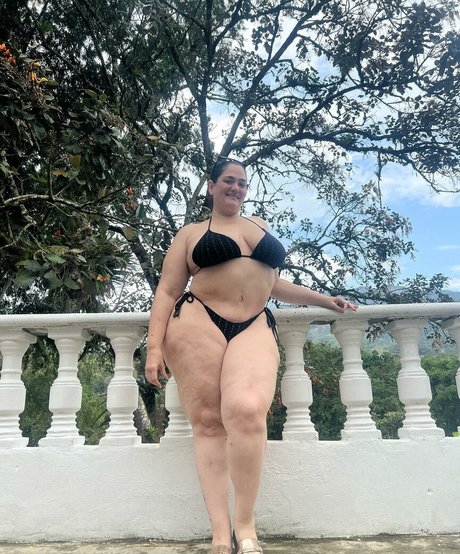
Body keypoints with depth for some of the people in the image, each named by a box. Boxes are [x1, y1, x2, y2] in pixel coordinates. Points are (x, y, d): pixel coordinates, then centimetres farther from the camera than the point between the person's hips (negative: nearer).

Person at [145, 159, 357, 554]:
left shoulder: (260, 226, 28)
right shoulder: (192, 234, 15)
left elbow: (272, 282, 34)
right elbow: (167, 292, 7)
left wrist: (323, 300, 31)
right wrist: (155, 347, -4)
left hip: (255, 328, 2)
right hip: (198, 325, -1)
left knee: (248, 410, -25)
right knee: (208, 422, -8)